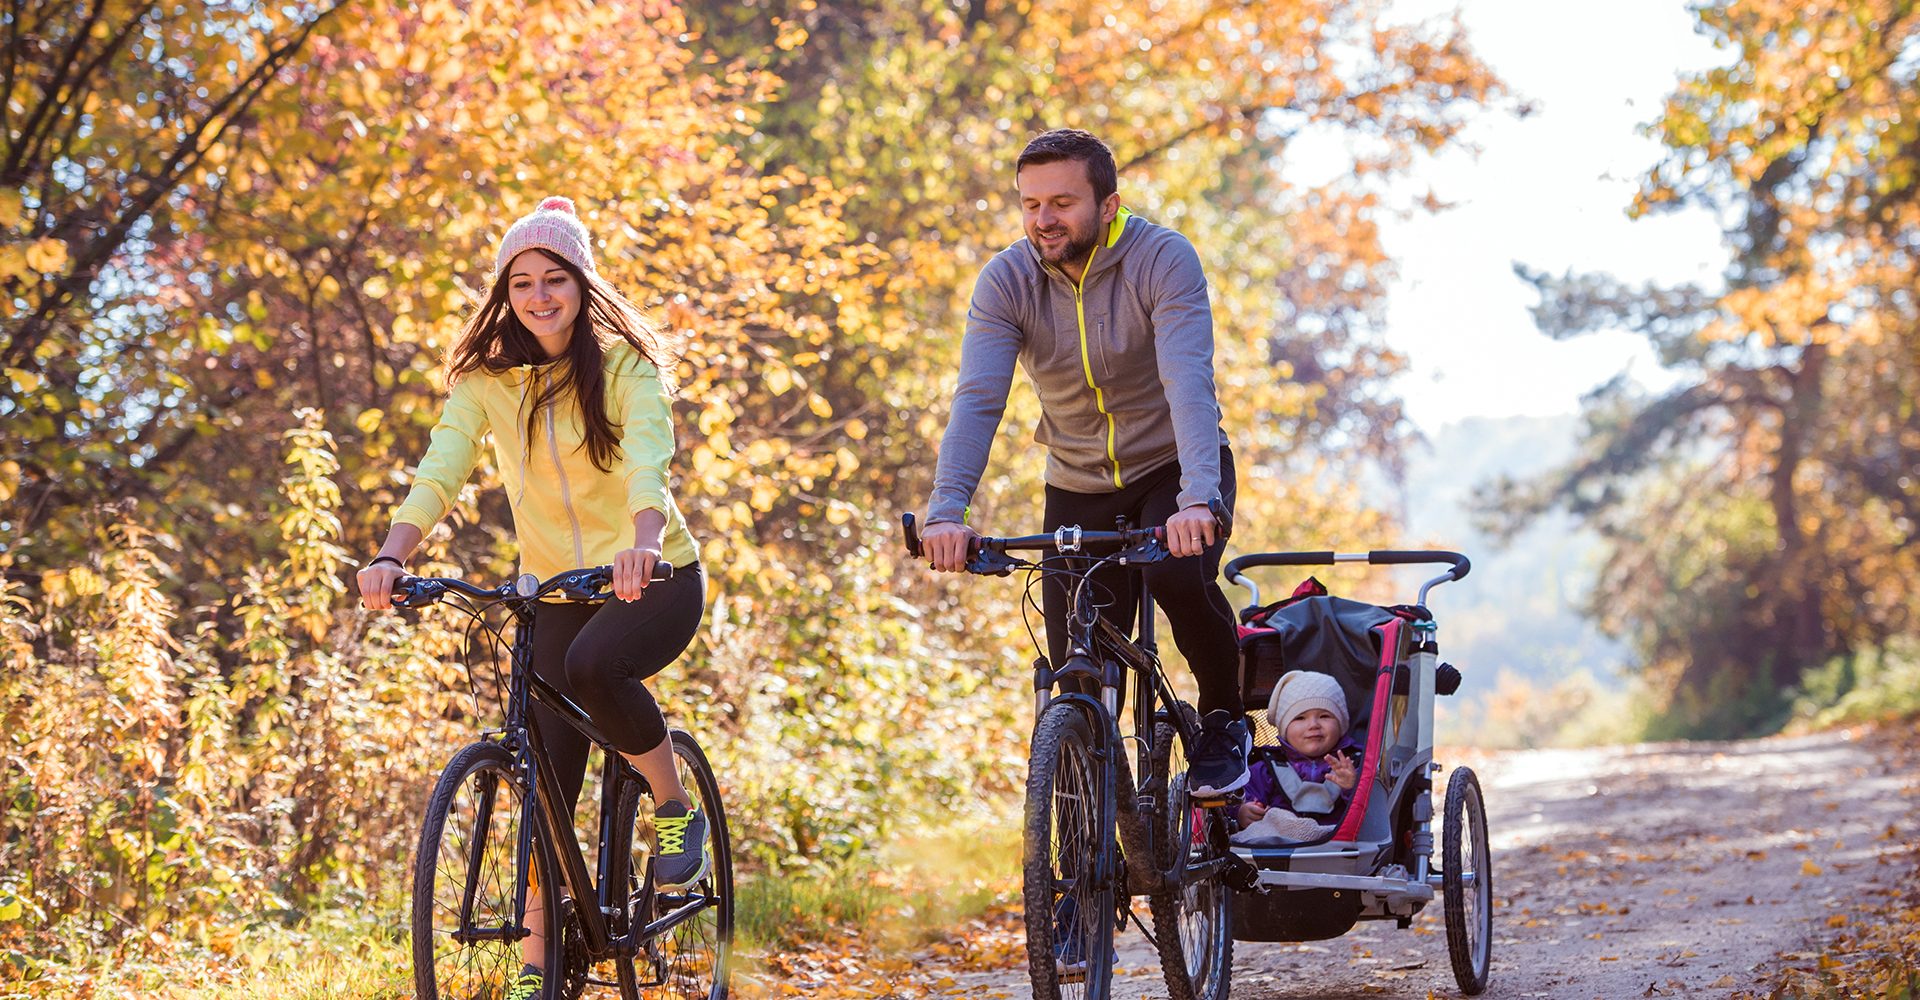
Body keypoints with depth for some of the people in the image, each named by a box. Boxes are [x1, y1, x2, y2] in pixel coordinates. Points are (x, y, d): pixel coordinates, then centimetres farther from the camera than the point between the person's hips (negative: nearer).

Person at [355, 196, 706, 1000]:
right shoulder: (486, 378, -3)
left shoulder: (627, 368, -12)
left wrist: (644, 542, -50)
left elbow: (647, 462, -29)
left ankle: (677, 811, -11)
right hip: (556, 591, 3)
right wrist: (391, 556, -34)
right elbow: (441, 469, -16)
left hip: (654, 579, -3)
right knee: (548, 781, -4)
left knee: (593, 662, -35)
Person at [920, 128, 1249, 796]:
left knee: (1179, 575, -33)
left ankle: (1224, 722, -6)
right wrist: (947, 510, -40)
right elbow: (978, 399, -24)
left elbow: (1190, 383, -34)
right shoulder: (1006, 281, -14)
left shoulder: (1164, 260, -21)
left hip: (1171, 470, -3)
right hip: (1079, 489, 3)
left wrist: (1198, 498, -50)